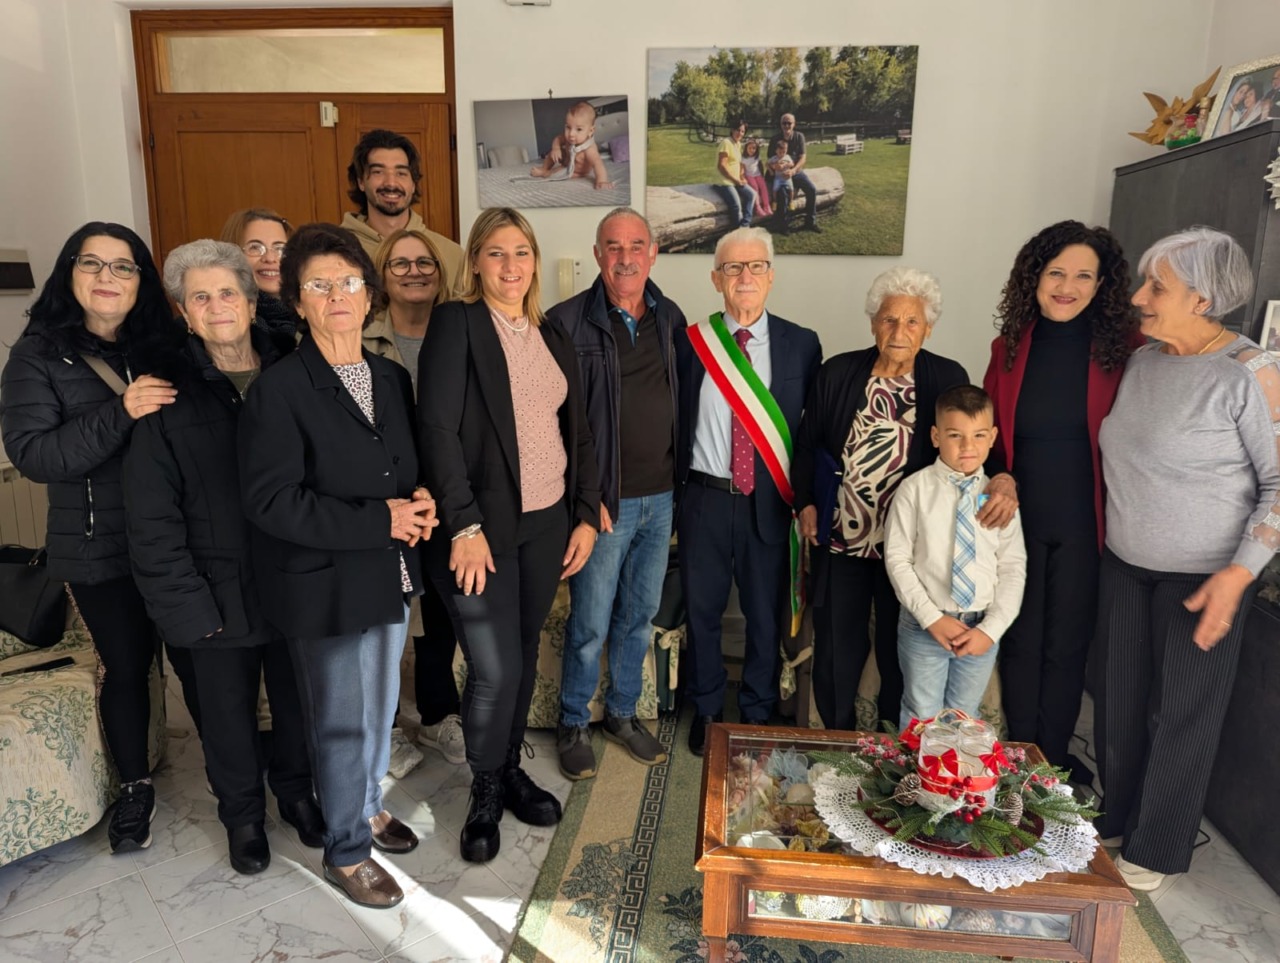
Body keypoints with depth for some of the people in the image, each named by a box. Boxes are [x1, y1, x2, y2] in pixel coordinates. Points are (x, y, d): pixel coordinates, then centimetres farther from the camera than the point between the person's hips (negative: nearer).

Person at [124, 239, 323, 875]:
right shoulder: (170, 395, -6)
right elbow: (151, 517, -6)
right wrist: (183, 601, -11)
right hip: (221, 590, -1)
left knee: (298, 698, 17)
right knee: (229, 713, 16)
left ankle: (296, 792, 43)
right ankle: (242, 815, 40)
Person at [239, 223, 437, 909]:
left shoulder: (393, 379, 6)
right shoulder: (278, 390, -15)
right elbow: (270, 500, -20)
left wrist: (418, 504, -6)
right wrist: (378, 520, -21)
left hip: (388, 574, 6)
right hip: (325, 586, -6)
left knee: (380, 705, 20)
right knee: (342, 720, 8)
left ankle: (368, 806, 45)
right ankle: (346, 851, 29)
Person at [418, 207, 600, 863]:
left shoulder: (553, 336, 13)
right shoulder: (456, 323, -6)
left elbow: (578, 432, 15)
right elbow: (437, 428, -13)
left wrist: (586, 515, 8)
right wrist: (465, 527, -17)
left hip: (548, 524, 6)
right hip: (482, 526, -5)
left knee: (524, 655, 15)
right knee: (494, 669, -4)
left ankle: (510, 769, 36)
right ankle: (485, 792, 22)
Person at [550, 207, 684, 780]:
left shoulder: (670, 318, 7)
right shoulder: (569, 322, -9)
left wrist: (678, 480, 7)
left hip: (661, 498, 5)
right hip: (604, 501, -5)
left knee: (640, 615, 17)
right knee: (590, 624, 6)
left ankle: (622, 714, 36)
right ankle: (572, 725, 27)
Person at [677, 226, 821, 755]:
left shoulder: (801, 344, 0)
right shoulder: (689, 342, 0)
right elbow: (674, 419, 4)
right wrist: (672, 488, 2)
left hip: (770, 501, 0)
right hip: (705, 497, 0)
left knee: (766, 612, 12)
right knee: (702, 608, 13)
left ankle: (757, 713, 34)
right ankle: (706, 710, 34)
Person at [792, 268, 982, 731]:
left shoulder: (949, 379, -2)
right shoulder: (838, 373, 1)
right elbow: (807, 444, 8)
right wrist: (805, 503, 1)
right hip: (840, 537, 1)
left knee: (900, 649, 13)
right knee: (836, 645, 11)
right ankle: (835, 738, 32)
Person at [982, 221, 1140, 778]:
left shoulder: (1122, 347, -6)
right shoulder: (1009, 346, 1)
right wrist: (998, 477, -8)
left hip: (1084, 522, -2)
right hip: (1017, 516, 2)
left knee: (1066, 644, 11)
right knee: (1019, 639, 11)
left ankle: (1053, 757, 31)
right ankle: (1021, 756, 29)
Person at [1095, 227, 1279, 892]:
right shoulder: (1141, 361, 4)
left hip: (1202, 578, -5)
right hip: (1123, 563, 6)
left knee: (1183, 713, 9)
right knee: (1122, 700, 15)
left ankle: (1154, 850, 27)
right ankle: (1114, 818, 35)